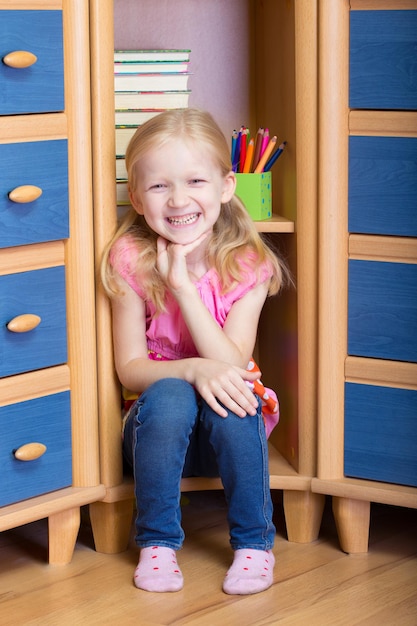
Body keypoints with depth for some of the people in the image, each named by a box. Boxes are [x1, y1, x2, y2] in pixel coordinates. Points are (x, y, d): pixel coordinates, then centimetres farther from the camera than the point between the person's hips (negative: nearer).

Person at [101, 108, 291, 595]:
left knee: (227, 397, -32)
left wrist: (183, 286, -26)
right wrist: (191, 369, -30)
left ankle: (253, 542, -14)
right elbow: (129, 368, -10)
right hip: (159, 427, 0)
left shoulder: (247, 266, -11)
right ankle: (158, 543, -16)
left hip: (226, 428, 0)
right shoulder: (131, 263, -11)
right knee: (169, 396, -33)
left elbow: (231, 365, -19)